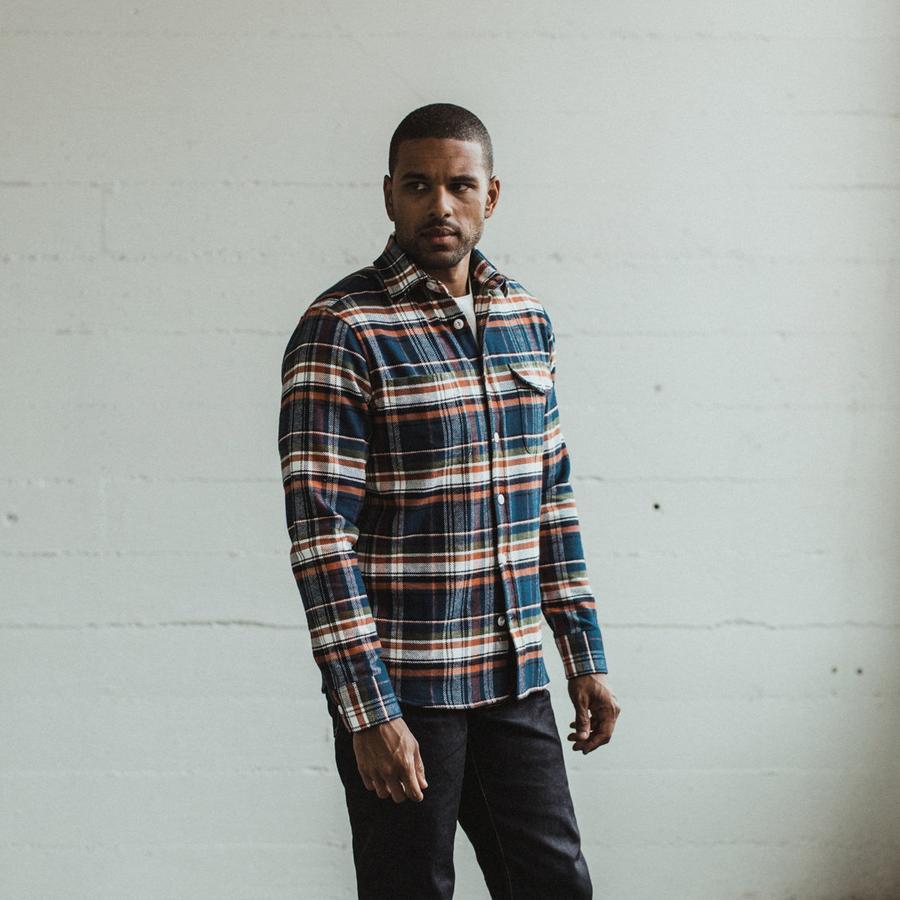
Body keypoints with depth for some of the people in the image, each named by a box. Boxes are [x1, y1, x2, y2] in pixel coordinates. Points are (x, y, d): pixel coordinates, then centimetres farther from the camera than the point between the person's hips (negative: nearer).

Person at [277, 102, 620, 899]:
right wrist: (369, 713, -19)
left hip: (515, 681, 6)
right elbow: (320, 530, -16)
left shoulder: (528, 319, 8)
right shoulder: (340, 331, -12)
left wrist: (586, 655, 11)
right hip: (400, 690, -6)